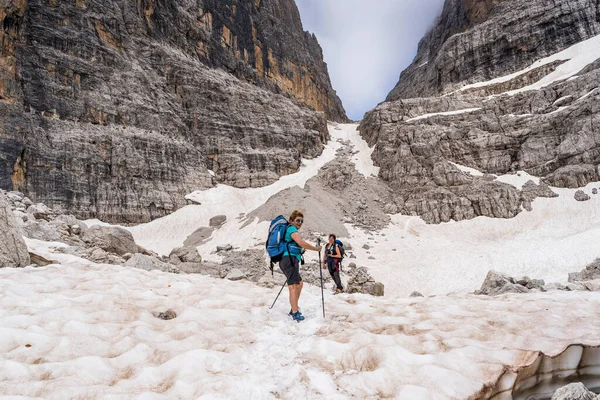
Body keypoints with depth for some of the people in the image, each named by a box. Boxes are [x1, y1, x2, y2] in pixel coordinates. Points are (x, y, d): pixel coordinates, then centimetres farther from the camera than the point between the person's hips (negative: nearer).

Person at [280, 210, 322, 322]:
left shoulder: (287, 229, 26)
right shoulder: (292, 229, -5)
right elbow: (301, 243, -21)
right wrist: (316, 248, -12)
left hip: (285, 261, 11)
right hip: (290, 259, -11)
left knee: (300, 283, 18)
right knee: (293, 286, -14)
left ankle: (294, 309, 20)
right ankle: (295, 314, -18)